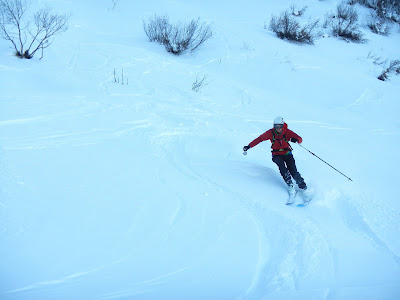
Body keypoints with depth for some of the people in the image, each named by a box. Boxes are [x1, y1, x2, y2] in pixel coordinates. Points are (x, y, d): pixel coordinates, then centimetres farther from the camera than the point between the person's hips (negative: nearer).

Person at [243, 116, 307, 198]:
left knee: (293, 171, -19)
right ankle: (290, 185, -35)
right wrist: (249, 146, -3)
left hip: (287, 154, 0)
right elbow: (259, 139, 2)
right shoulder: (271, 133, -5)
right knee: (280, 164, -33)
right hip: (277, 155, 1)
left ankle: (303, 187, -3)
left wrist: (296, 140, -39)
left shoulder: (287, 132, -8)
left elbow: (300, 139, -14)